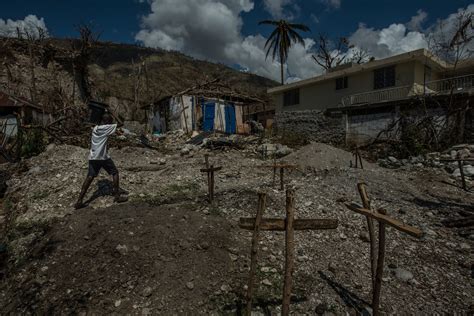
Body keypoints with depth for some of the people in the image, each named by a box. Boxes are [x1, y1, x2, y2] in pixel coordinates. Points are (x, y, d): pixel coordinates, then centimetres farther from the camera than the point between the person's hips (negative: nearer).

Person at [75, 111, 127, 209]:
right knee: (115, 173, 10)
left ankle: (79, 201, 7)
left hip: (92, 157, 6)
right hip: (103, 157, -6)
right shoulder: (106, 128, -10)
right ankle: (117, 196, 12)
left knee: (89, 177, 9)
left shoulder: (95, 128, 11)